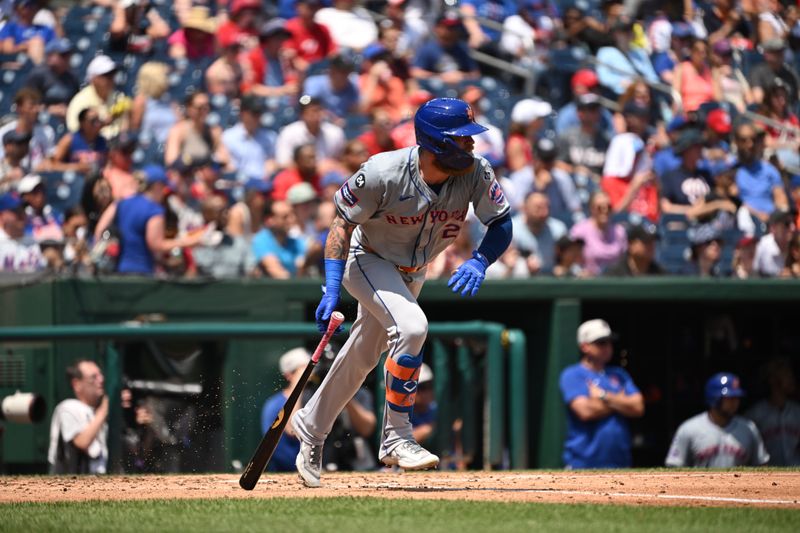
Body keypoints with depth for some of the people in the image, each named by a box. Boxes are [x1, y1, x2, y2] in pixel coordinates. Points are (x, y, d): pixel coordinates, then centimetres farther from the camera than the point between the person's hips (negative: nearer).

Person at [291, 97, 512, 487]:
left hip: (412, 274, 6)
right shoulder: (383, 174, -32)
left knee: (362, 359, 17)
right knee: (411, 326, -30)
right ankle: (396, 438, -21)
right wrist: (332, 289, -26)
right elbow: (342, 222, -20)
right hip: (368, 262, -6)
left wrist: (479, 262, -31)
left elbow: (502, 223, -11)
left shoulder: (476, 174, -22)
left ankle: (311, 427, 39)